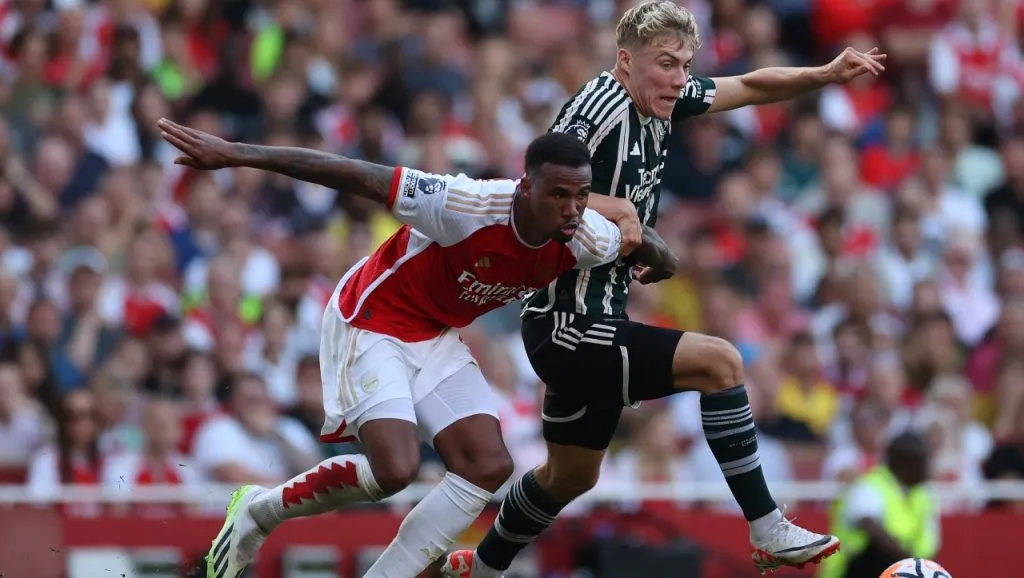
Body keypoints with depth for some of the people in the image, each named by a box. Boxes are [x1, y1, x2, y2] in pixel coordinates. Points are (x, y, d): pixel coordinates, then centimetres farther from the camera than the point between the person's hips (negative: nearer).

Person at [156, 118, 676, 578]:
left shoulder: (588, 242, -16)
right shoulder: (470, 207, -34)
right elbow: (353, 175, -31)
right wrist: (234, 154, -30)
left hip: (435, 337, 7)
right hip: (370, 320, -7)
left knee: (488, 465, -7)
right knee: (395, 468, -22)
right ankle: (260, 512, 3)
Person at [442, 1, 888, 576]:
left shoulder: (663, 100, 4)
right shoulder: (599, 108, -21)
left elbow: (750, 86, 13)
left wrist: (824, 75, -1)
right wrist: (616, 209, -25)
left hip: (594, 327, 10)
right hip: (569, 327, -10)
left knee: (571, 475, 22)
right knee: (720, 361, -17)